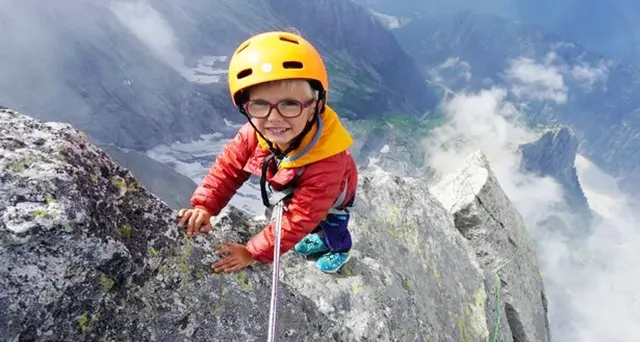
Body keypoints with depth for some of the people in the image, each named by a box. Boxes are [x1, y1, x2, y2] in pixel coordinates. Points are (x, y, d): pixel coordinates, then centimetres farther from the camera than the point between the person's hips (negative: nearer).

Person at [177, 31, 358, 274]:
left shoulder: (326, 163, -50)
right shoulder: (255, 133, -34)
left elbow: (298, 219, -42)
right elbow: (229, 167, -18)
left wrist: (253, 253, -36)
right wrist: (204, 206, -30)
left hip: (333, 197, -4)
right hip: (293, 191, 4)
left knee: (333, 229, 25)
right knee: (315, 225, 31)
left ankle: (340, 250, 61)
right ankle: (321, 239, 66)